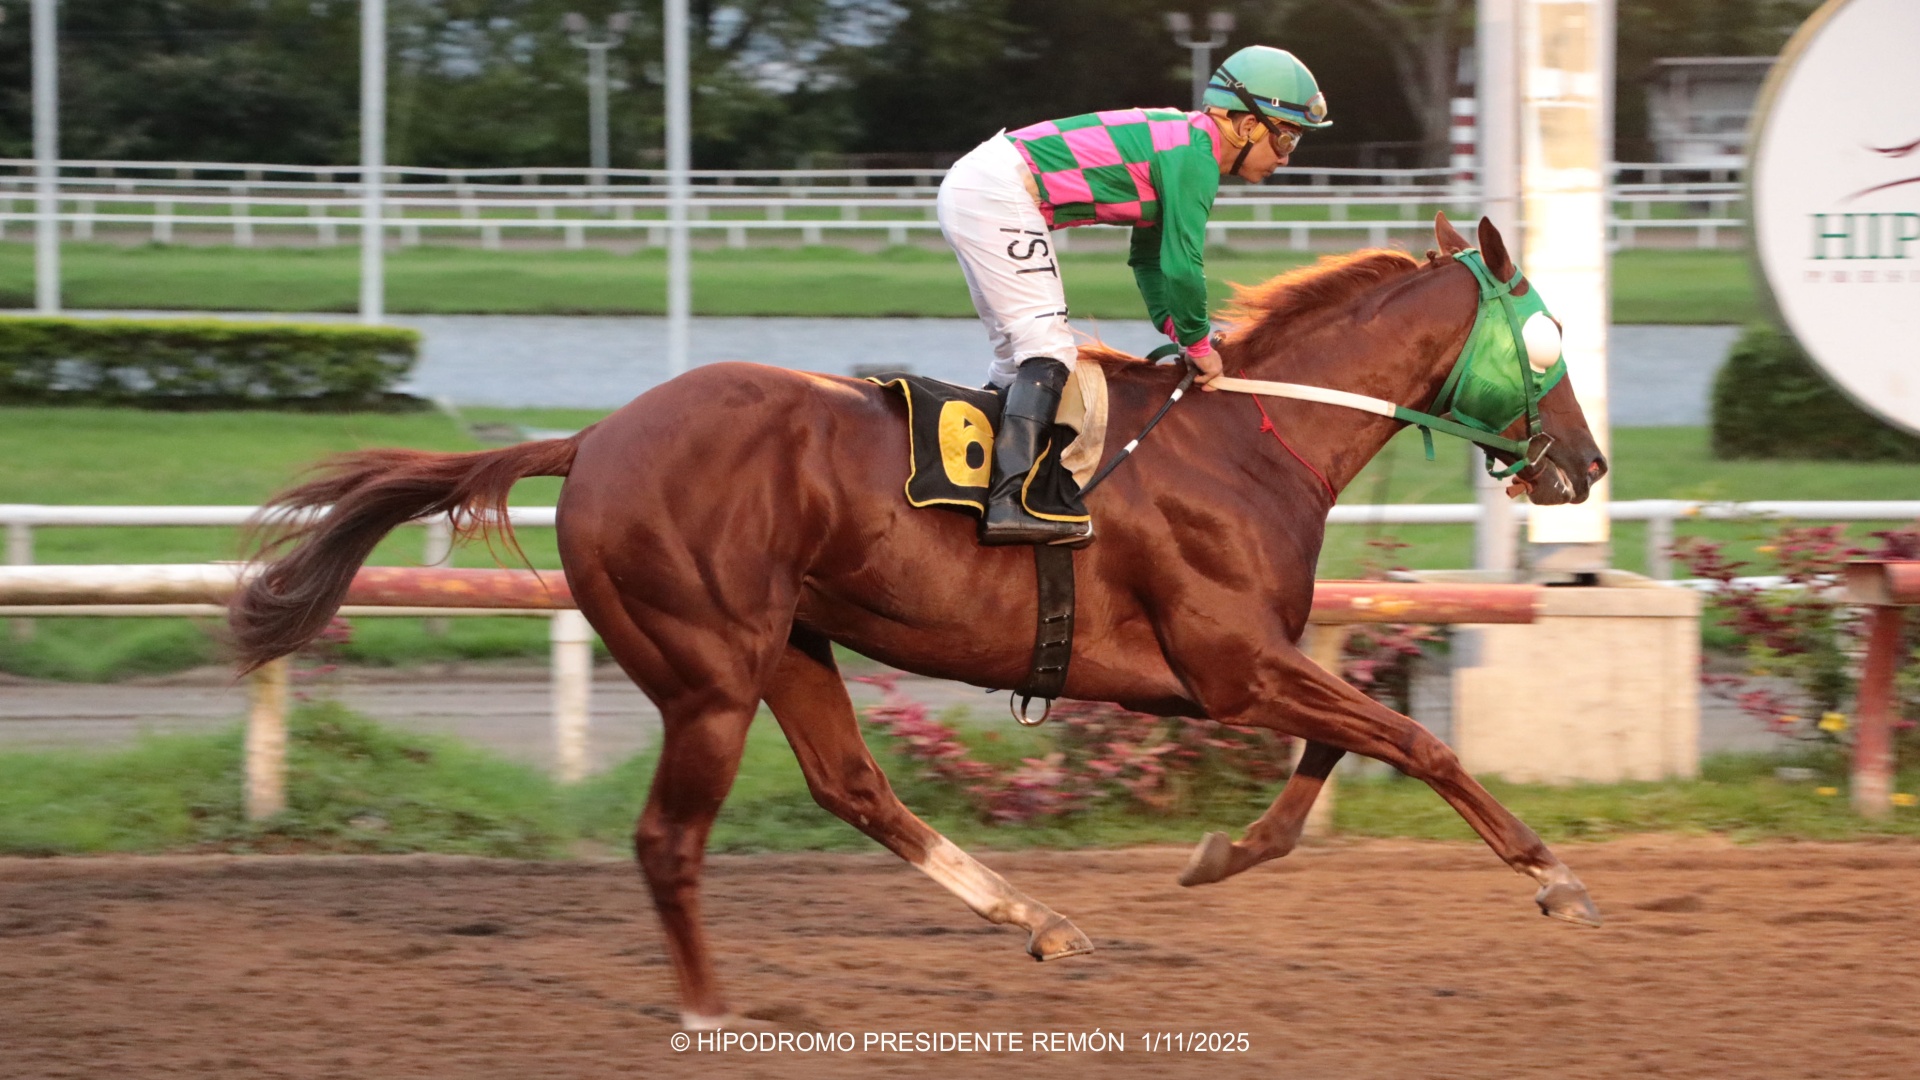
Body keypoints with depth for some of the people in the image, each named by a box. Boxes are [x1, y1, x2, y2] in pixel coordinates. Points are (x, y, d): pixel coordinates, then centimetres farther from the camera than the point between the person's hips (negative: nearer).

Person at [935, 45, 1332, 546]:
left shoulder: (1180, 140, 18)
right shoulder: (1195, 156, -13)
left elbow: (1149, 256, 25)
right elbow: (1181, 265, -16)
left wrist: (1177, 331, 15)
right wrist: (1197, 343, -2)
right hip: (997, 196, -11)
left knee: (1020, 355, 17)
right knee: (1047, 352, -14)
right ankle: (1009, 504, -25)